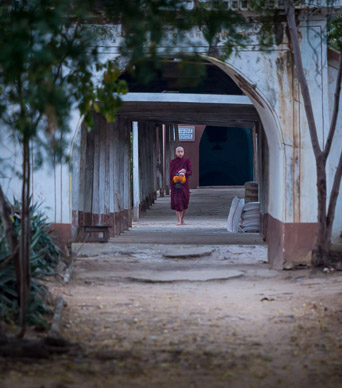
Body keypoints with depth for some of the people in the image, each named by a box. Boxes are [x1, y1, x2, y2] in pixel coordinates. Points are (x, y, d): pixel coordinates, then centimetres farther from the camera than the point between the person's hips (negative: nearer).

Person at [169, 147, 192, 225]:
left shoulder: (186, 161, 6)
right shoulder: (173, 162, 3)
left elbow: (190, 172, 3)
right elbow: (171, 173, -2)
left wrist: (184, 173, -17)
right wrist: (179, 173, -19)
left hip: (184, 183, 2)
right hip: (176, 183, -2)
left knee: (184, 201, 4)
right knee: (177, 201, -10)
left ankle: (182, 219, 20)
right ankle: (179, 221, -12)